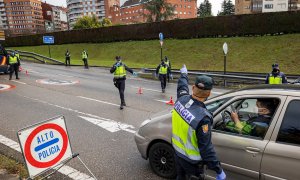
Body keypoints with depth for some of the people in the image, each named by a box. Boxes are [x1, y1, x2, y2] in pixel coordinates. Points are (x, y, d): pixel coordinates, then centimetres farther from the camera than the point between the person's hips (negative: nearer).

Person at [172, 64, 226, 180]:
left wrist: (183, 74, 28)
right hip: (192, 161, -6)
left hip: (177, 152, 6)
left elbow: (182, 87, 8)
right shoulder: (202, 118, -36)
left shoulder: (181, 100, -17)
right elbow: (206, 148, -29)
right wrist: (218, 170, -16)